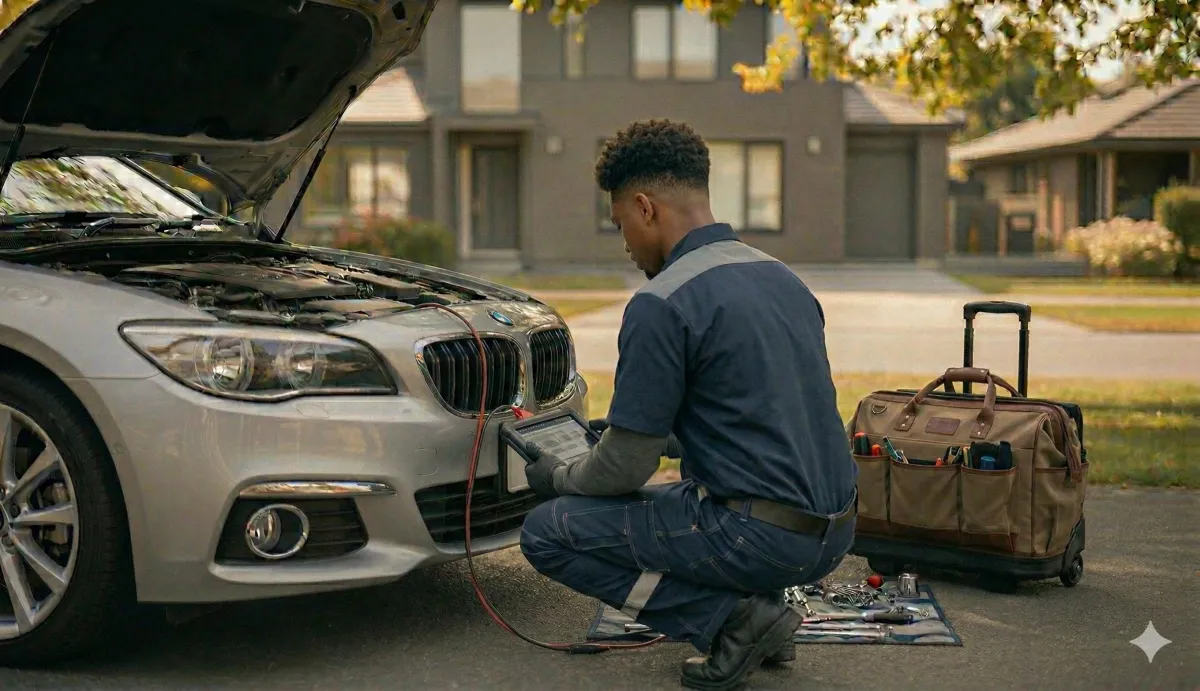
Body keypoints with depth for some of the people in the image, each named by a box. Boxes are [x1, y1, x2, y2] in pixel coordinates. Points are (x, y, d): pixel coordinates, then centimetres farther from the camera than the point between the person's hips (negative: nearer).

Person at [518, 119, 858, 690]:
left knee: (548, 533, 2)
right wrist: (628, 430, 32)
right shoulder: (782, 277, 12)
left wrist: (557, 478, 13)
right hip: (831, 534, 9)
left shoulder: (660, 305, -14)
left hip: (760, 536, -9)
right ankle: (757, 605, 13)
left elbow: (625, 470, -9)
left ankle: (730, 618, -6)